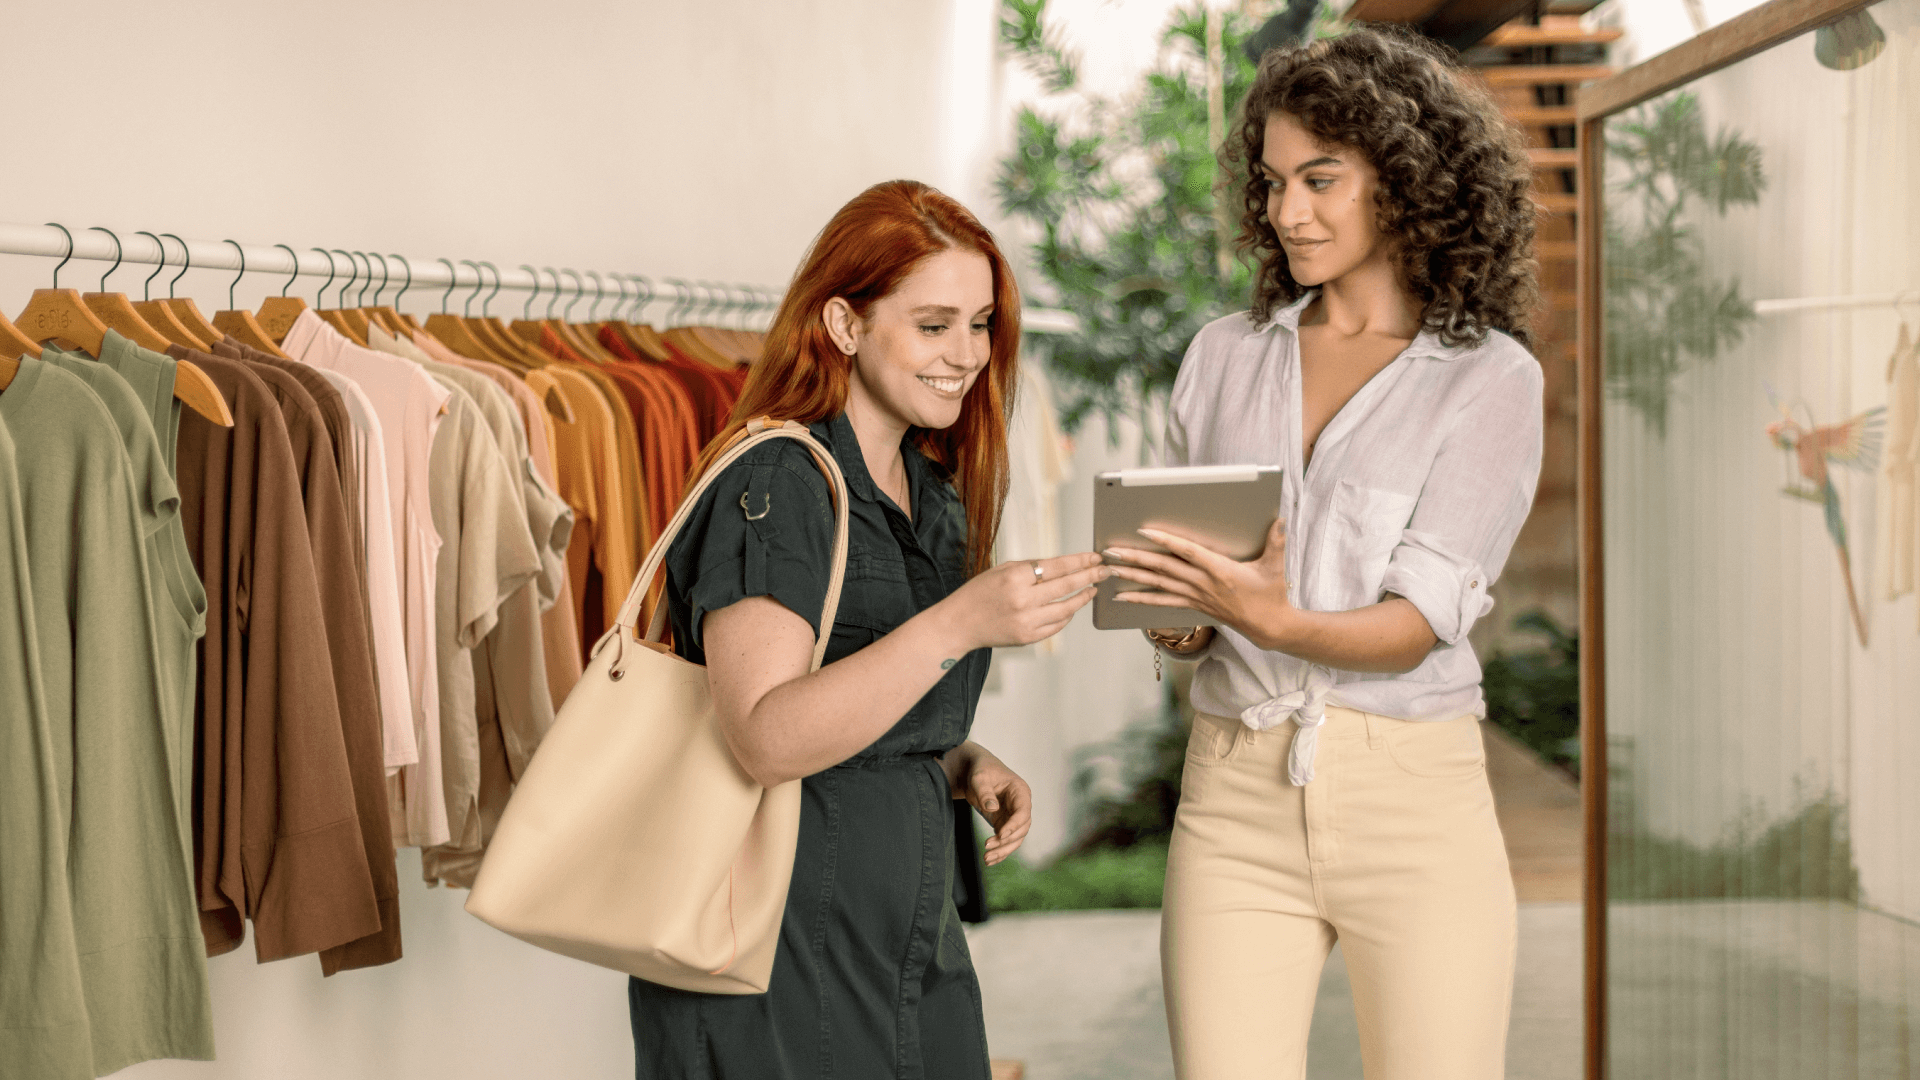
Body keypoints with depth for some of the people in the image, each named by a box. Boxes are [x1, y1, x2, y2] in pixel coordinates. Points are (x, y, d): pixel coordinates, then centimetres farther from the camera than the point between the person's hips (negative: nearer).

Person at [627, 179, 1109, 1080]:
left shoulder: (934, 493, 11)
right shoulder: (774, 484, -15)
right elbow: (767, 738, -26)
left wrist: (966, 766, 2)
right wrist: (958, 624, -33)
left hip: (911, 932, 8)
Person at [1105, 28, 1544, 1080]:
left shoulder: (1490, 378, 1)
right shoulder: (1224, 357, 13)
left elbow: (1417, 624, -9)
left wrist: (1271, 618, -27)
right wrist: (1174, 623, -8)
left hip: (1414, 798, -2)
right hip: (1236, 800, 3)